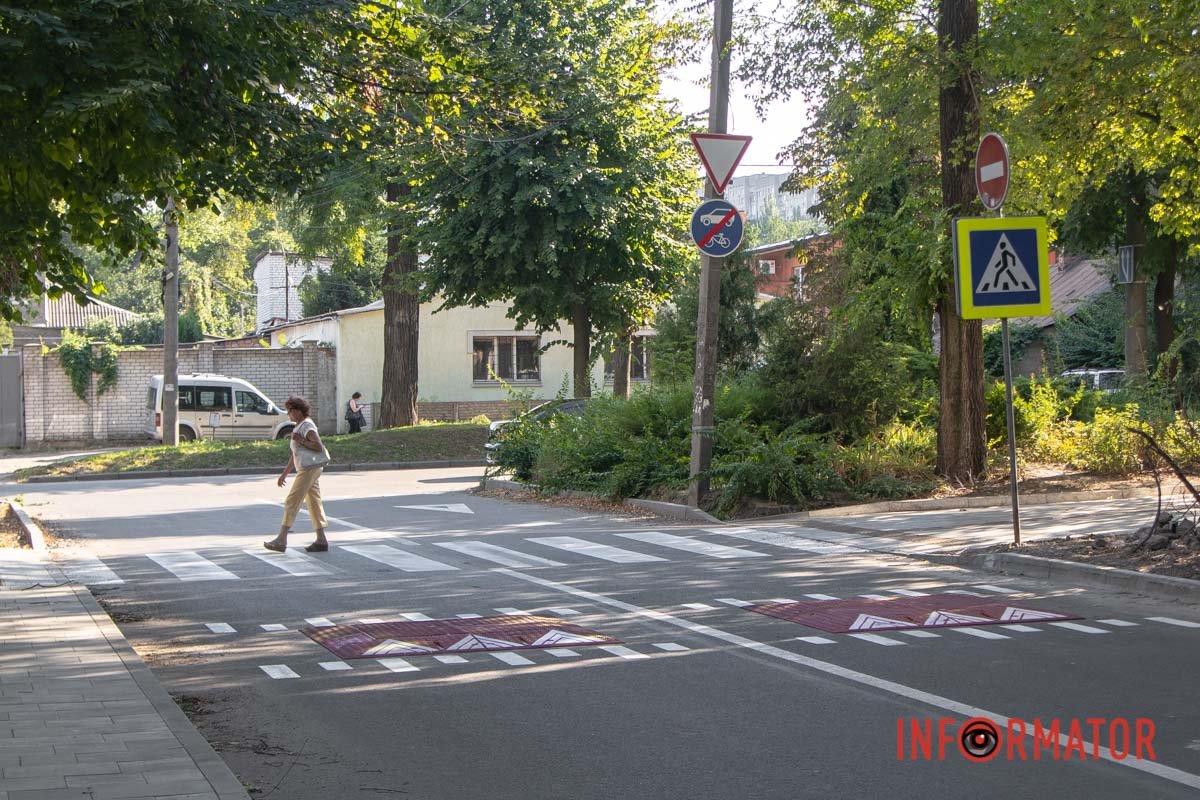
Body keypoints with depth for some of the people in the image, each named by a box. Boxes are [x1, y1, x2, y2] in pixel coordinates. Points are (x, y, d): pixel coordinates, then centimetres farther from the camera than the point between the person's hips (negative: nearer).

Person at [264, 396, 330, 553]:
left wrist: (301, 440, -19)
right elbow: (295, 454, 23)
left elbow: (319, 447, -24)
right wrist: (284, 474, 22)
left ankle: (281, 540, -9)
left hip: (309, 469, -10)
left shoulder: (307, 426, -12)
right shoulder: (299, 427, 19)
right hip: (307, 470, 10)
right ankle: (321, 540, 8)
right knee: (314, 504, 8)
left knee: (291, 502, -9)